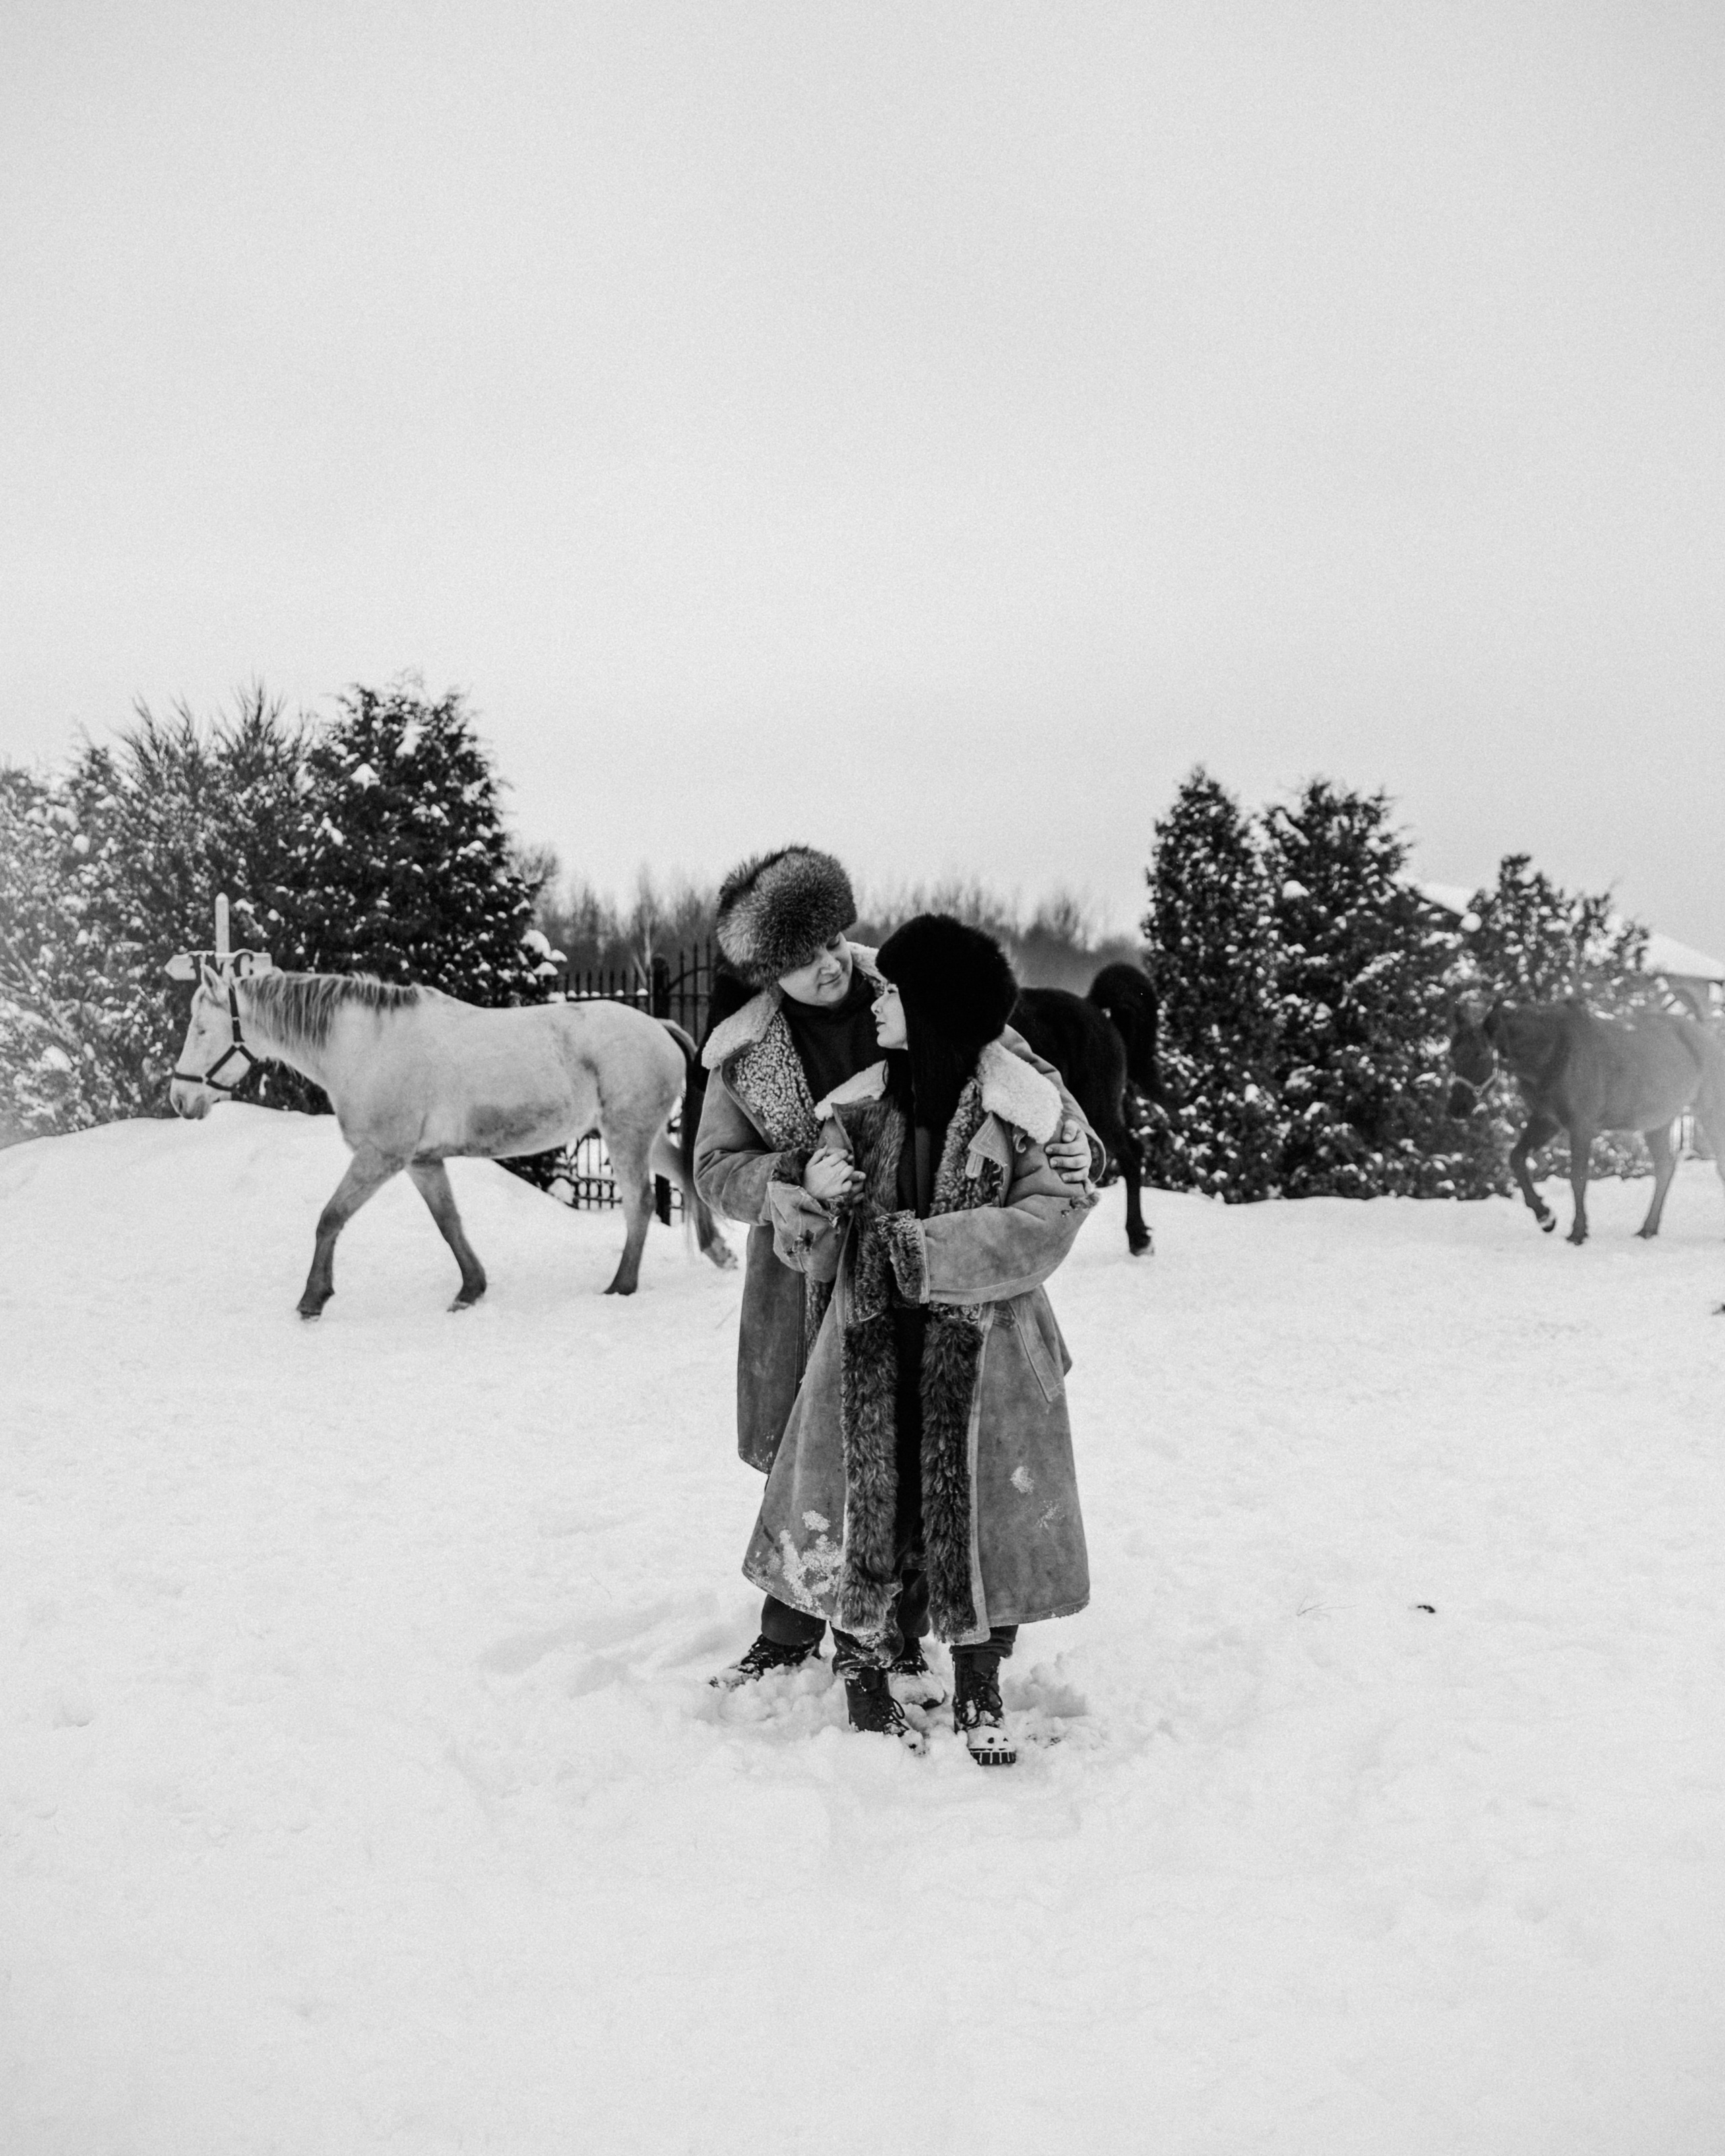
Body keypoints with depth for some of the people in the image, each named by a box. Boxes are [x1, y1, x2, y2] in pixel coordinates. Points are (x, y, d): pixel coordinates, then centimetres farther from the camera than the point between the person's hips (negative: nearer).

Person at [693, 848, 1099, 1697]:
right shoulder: (742, 1052, -4)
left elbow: (1023, 1070, 0)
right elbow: (716, 1168, -3)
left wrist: (1073, 1136, -19)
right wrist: (797, 1178, -23)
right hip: (806, 1286, 0)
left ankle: (899, 1637, 28)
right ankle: (788, 1634, 31)